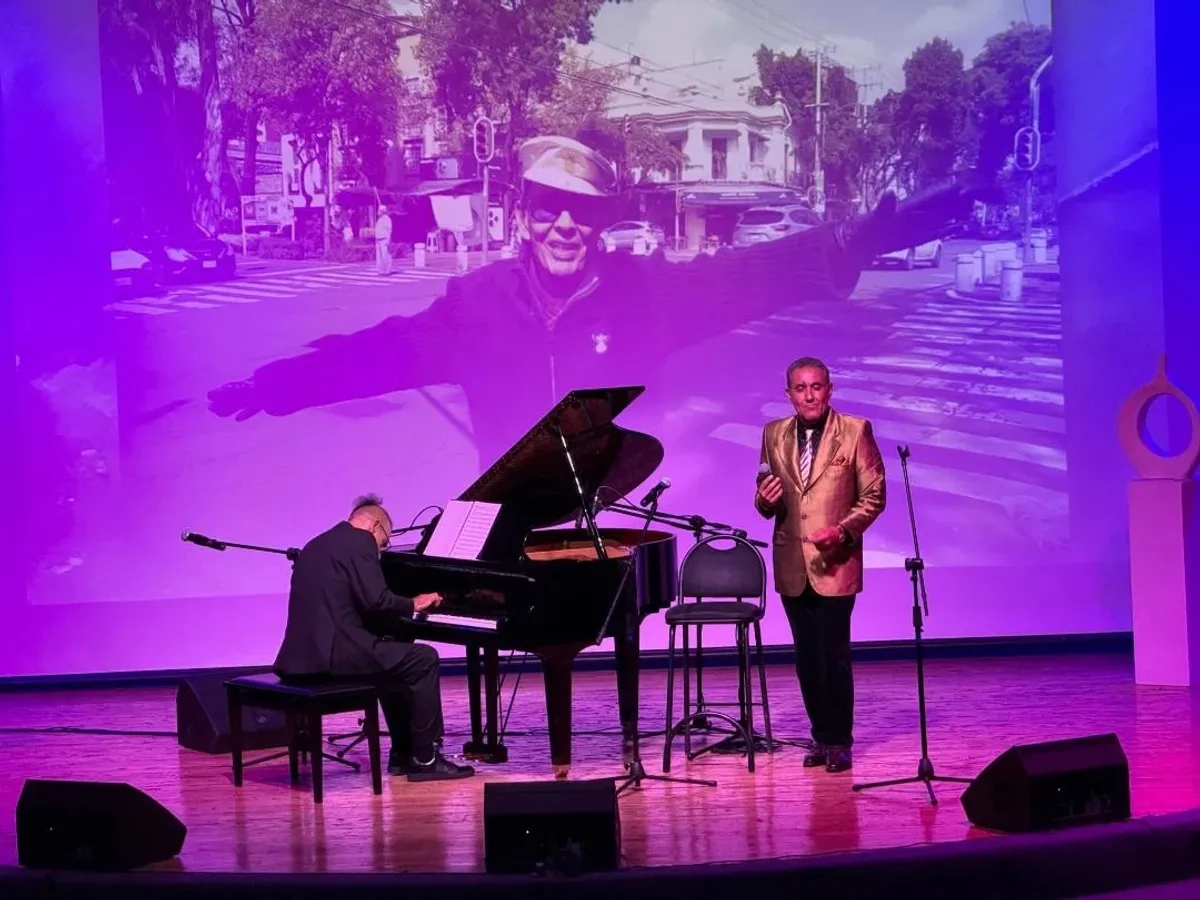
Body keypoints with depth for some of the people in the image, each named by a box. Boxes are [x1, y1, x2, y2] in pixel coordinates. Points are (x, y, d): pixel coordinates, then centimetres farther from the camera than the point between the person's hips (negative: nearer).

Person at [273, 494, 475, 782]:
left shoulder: (316, 545, 23)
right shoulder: (361, 541, -5)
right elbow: (376, 601, -15)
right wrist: (413, 604, 3)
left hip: (306, 654, 10)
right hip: (335, 652, -10)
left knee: (395, 661, 29)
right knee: (424, 660, 2)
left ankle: (402, 752, 29)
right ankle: (424, 758, 4)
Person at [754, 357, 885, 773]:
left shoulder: (856, 431, -4)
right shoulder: (773, 435, 7)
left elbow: (874, 496, -3)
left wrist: (843, 531, -17)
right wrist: (765, 500, -10)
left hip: (835, 563, -4)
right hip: (792, 565, 4)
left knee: (834, 656, -5)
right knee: (807, 658, 10)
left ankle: (839, 741, 9)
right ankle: (822, 736, 22)